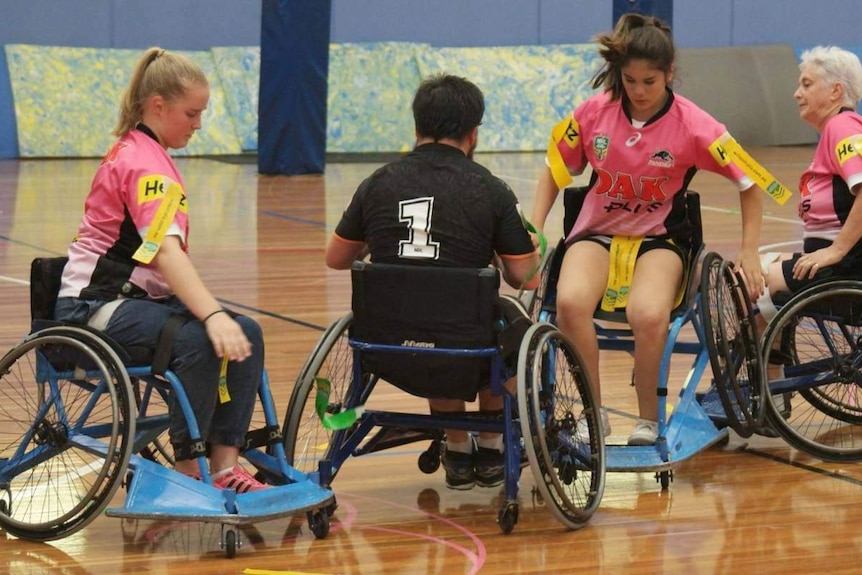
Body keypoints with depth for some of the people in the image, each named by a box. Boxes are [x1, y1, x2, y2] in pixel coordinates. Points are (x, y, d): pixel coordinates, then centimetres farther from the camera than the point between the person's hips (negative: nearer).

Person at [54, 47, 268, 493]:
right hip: (97, 306, -10)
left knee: (245, 333, -9)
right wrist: (212, 314, -45)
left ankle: (225, 467, -12)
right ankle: (187, 471, -23)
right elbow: (165, 251, -34)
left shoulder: (134, 151, 15)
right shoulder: (145, 164, -18)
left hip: (137, 294, 10)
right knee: (196, 339, -34)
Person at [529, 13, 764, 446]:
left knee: (649, 314, -35)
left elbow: (749, 183, 0)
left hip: (659, 237, -2)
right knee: (570, 301, -33)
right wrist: (534, 231, -2)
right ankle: (594, 412, -11)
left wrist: (749, 252, -5)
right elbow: (554, 171, 8)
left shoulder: (693, 126, -11)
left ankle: (648, 417, -7)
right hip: (597, 232, 2)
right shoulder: (595, 112, -6)